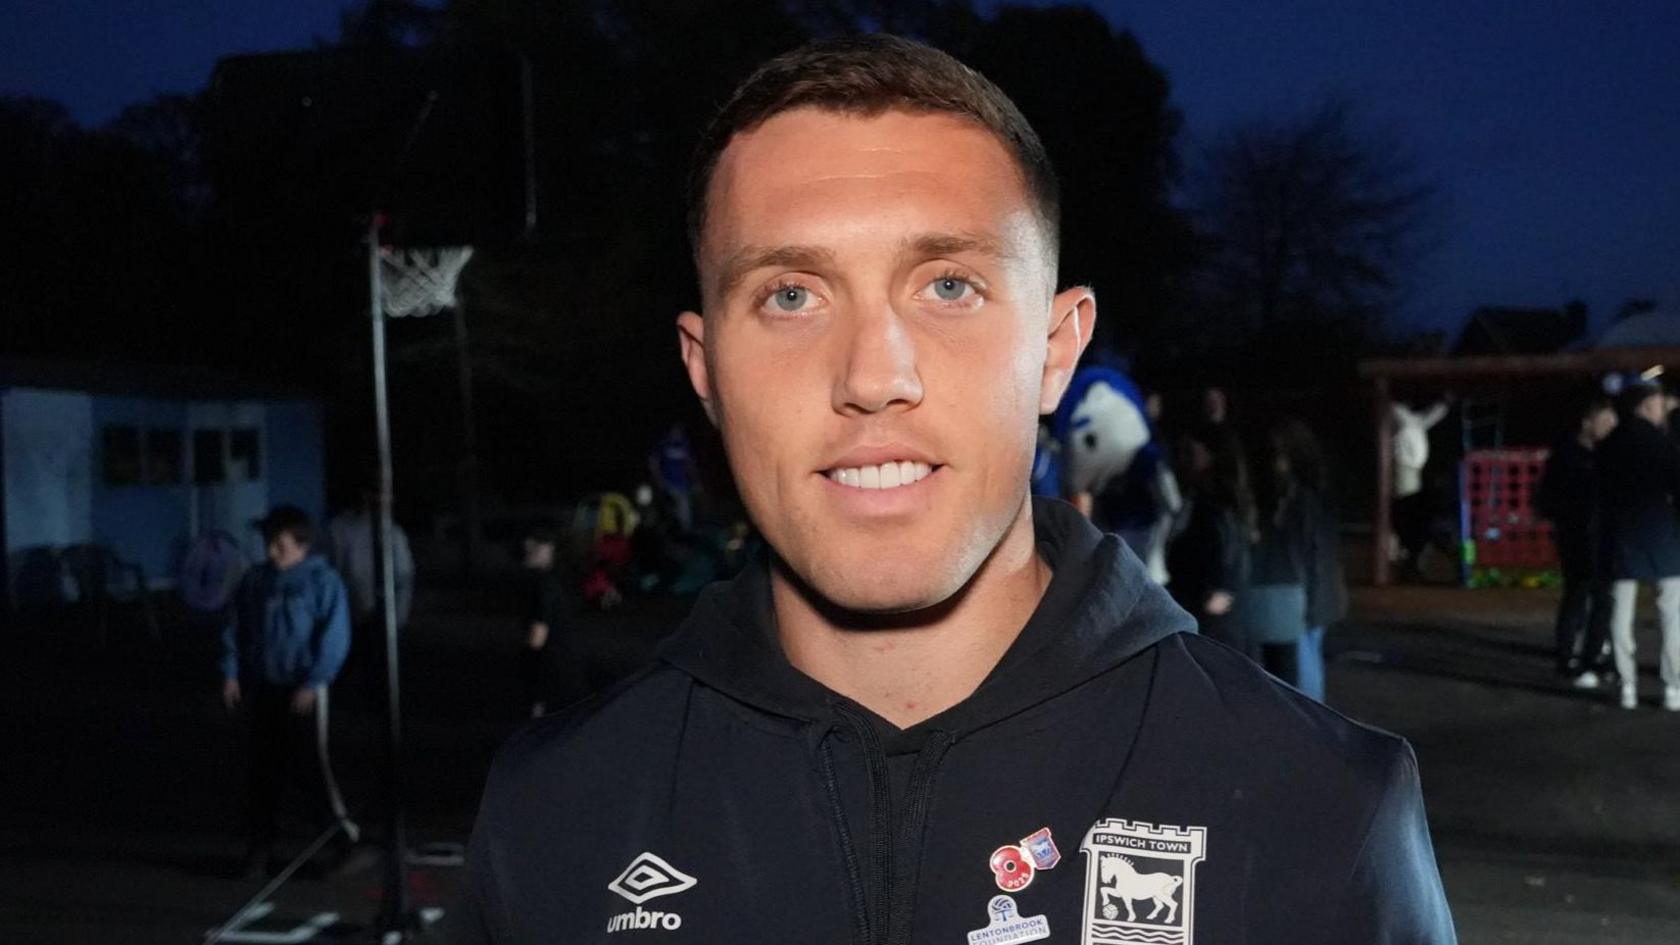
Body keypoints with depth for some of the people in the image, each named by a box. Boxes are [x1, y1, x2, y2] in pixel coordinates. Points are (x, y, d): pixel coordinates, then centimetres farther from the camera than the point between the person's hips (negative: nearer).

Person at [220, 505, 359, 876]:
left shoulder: (323, 580, -7)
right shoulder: (255, 581, 7)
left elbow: (334, 638, -10)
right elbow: (235, 628, 13)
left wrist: (312, 684, -14)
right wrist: (231, 673, 3)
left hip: (302, 691, -5)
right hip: (261, 688, 5)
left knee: (309, 764, -6)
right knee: (264, 766, 10)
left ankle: (344, 832, 9)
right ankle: (262, 840, 20)